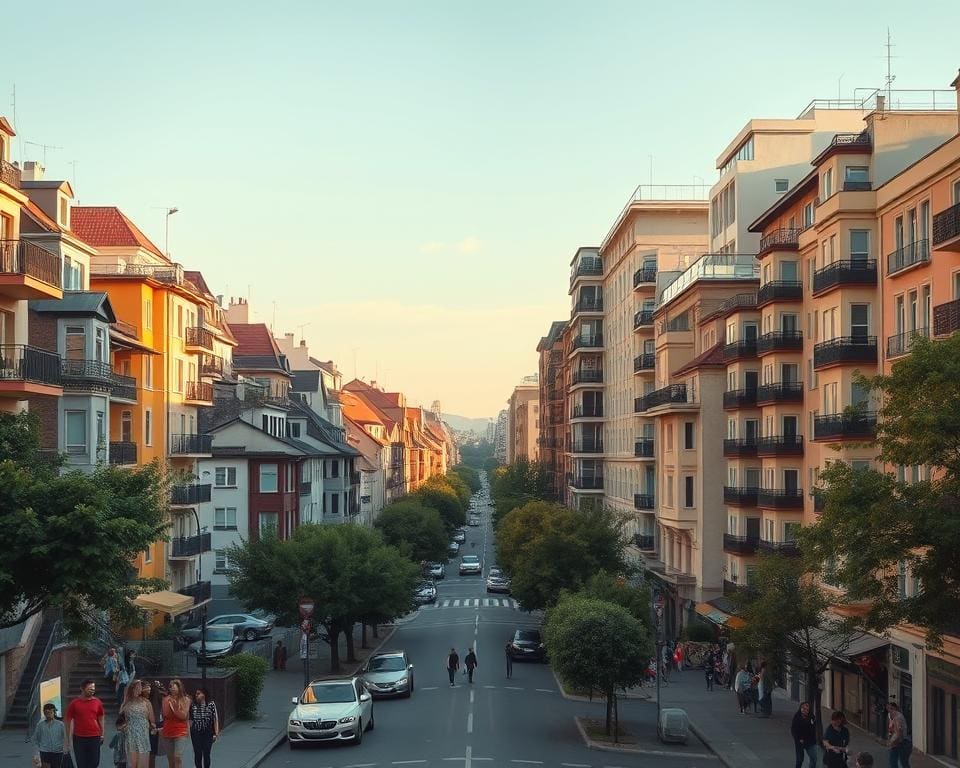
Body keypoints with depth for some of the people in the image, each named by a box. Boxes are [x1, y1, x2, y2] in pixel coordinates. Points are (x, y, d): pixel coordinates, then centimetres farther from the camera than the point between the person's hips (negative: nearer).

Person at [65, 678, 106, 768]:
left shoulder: (97, 702, 2)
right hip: (79, 738, -1)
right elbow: (67, 721, 2)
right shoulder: (74, 704, -4)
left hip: (94, 738, 1)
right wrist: (67, 739, 1)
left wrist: (102, 735, 8)